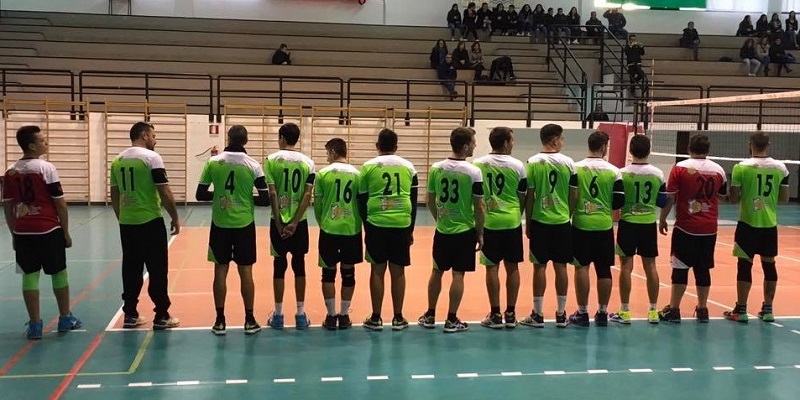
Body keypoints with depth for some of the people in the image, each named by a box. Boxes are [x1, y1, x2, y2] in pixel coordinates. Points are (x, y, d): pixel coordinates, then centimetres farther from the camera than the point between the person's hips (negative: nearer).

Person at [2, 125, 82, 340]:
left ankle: (35, 324, 7)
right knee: (59, 274, 10)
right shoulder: (47, 168, -10)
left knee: (30, 276, 7)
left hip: (22, 233, 4)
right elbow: (60, 204, -9)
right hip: (49, 232, -4)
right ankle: (65, 318, 21)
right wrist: (66, 232, 0)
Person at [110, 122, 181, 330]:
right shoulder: (151, 157, -9)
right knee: (158, 270, 1)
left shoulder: (118, 160, 10)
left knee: (130, 270, 12)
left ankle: (130, 314, 17)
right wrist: (175, 218, -4)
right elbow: (164, 192, -13)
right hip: (150, 222, -6)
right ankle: (161, 316, 5)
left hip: (127, 223, 6)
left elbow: (114, 195, 15)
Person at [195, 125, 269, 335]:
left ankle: (220, 320, 11)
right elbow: (265, 200, -6)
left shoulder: (213, 162, -3)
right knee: (245, 271, 5)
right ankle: (249, 320, 11)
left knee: (221, 270, 7)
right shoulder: (253, 165, -6)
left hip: (220, 223, 1)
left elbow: (200, 194, -1)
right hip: (244, 224, -1)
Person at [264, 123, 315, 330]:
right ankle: (301, 314, 11)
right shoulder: (308, 162, 1)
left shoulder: (272, 159, -4)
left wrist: (279, 223, -7)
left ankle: (278, 314, 11)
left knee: (280, 265, 6)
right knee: (299, 265, 9)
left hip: (279, 220, -1)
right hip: (299, 221, 1)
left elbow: (272, 193, -10)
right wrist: (295, 222, -7)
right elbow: (308, 194, -7)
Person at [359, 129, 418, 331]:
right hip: (402, 224, 1)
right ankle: (398, 318, 13)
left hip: (377, 224, -1)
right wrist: (411, 229, 18)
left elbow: (362, 200, 5)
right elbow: (413, 201, 11)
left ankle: (376, 318, 10)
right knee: (398, 271, 7)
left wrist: (366, 226, 16)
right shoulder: (408, 167, 8)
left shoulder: (368, 166, 3)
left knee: (377, 270, 5)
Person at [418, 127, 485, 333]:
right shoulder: (473, 172, -13)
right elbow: (479, 207, -10)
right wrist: (480, 234, 1)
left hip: (442, 230, 4)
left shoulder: (436, 168, -1)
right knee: (458, 275, 3)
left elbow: (430, 201, 6)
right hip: (465, 231, -4)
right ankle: (452, 320, 9)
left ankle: (430, 316, 23)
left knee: (437, 271, 15)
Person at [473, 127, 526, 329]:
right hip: (512, 221, 0)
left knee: (492, 267, 4)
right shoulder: (517, 166, -2)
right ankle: (510, 314, 14)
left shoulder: (478, 164, -2)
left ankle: (495, 315, 7)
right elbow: (522, 198, 5)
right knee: (512, 267, 8)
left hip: (489, 221, 0)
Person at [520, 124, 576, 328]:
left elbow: (529, 196, -4)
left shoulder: (533, 162, -5)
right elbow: (574, 196, 2)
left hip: (540, 221, -1)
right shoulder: (568, 163, -1)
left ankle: (538, 314, 6)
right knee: (561, 266, 8)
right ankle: (561, 314, 15)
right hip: (562, 221, 1)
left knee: (540, 266, 3)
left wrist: (527, 223, 5)